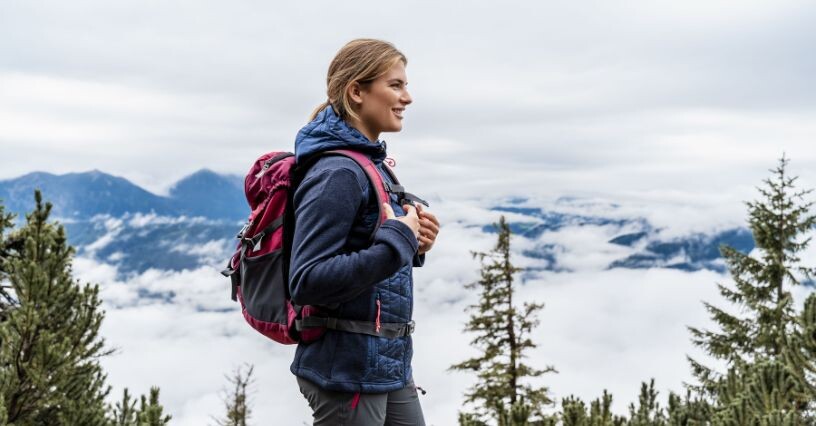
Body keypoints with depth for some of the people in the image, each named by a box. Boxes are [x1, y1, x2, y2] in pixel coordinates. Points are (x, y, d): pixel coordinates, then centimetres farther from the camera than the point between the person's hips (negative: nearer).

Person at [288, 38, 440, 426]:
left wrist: (413, 243, -1)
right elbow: (306, 284, -24)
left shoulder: (370, 163, 9)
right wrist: (397, 241, -22)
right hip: (348, 373, -9)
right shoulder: (337, 173, -19)